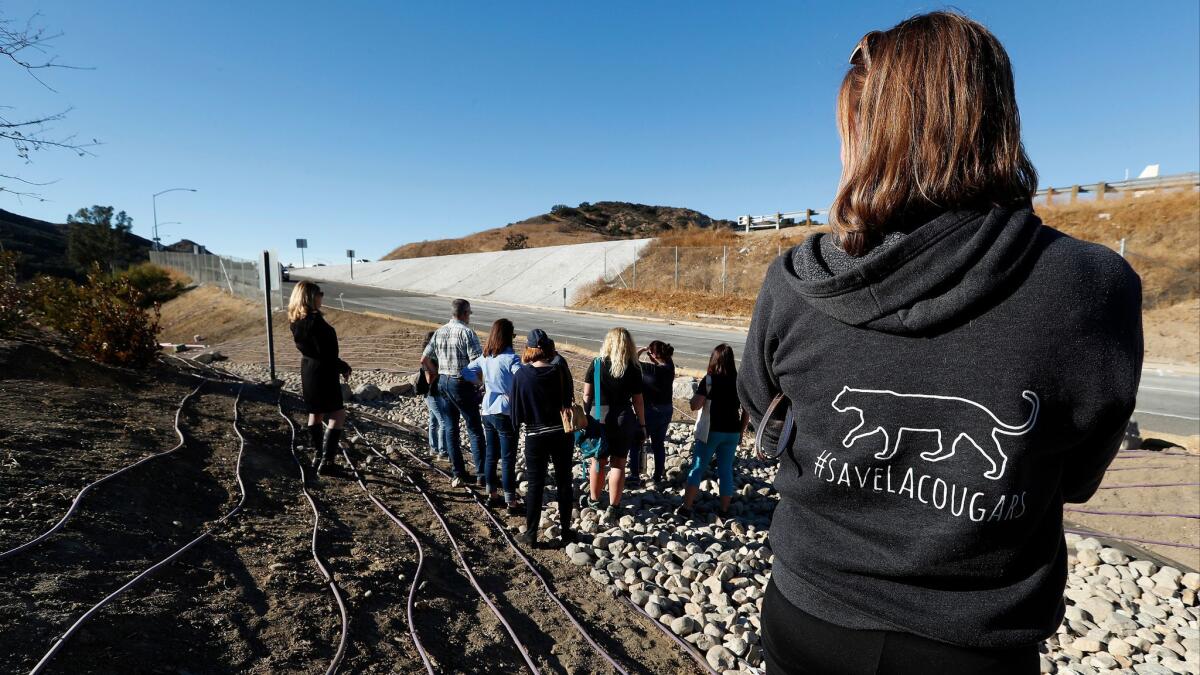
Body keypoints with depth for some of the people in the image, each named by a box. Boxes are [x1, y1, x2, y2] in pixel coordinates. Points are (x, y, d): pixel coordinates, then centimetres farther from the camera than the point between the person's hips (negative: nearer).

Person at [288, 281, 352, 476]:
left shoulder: (296, 320, 2)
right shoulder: (315, 321, -24)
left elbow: (304, 346, 9)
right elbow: (326, 353, -23)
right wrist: (343, 367, -8)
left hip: (307, 370, 9)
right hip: (322, 372, -9)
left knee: (316, 413, 21)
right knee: (337, 415, 2)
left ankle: (317, 455, 31)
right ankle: (326, 461, 0)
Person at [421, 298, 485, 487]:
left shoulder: (438, 332, 7)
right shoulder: (467, 332, -14)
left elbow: (424, 360, 11)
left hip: (443, 382, 6)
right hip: (461, 384, -6)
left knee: (452, 429, 13)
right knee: (475, 431, 2)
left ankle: (457, 474, 19)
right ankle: (481, 475, 3)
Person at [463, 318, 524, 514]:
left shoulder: (484, 357, 4)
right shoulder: (511, 358, -17)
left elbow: (467, 373, 14)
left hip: (487, 411, 7)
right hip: (505, 412, -7)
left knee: (490, 455, 17)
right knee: (508, 459, 1)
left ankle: (492, 496, 29)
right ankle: (511, 503, 8)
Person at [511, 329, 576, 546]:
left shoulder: (521, 376, -13)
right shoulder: (560, 370, -9)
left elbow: (517, 411, -7)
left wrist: (520, 422, 14)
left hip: (536, 437, -1)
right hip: (563, 434, 1)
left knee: (535, 485, 10)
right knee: (564, 483, 13)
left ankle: (531, 534, 18)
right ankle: (565, 531, 23)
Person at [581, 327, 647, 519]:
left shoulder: (596, 364, -6)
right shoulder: (633, 369, -7)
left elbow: (586, 394, -2)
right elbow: (638, 401, -3)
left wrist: (586, 414, 11)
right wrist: (642, 425, 8)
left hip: (598, 417, 1)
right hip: (623, 419, -1)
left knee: (597, 461, 16)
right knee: (618, 464, 9)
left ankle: (594, 500, 33)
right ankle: (613, 507, 14)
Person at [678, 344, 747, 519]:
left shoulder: (709, 380, -10)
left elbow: (695, 405, -15)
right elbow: (746, 412, 5)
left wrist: (697, 392, 4)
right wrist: (741, 432, 14)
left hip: (711, 431, -3)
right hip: (732, 433, 4)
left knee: (697, 468, 5)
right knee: (726, 470, 12)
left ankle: (686, 507, 6)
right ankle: (724, 510, 17)